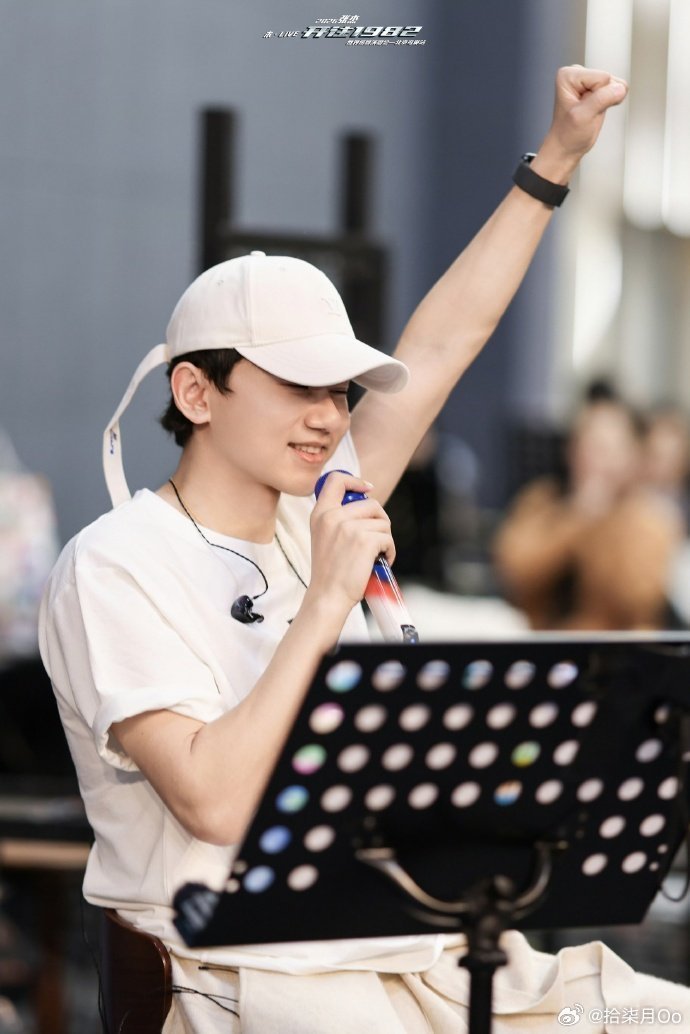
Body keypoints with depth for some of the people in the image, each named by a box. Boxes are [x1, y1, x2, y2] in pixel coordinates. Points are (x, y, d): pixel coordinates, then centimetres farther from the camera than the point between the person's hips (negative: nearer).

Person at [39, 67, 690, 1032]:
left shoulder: (312, 511, 13)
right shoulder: (117, 568, -8)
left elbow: (445, 341, 22)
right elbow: (212, 803, -19)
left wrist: (559, 155, 23)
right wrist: (327, 600, -17)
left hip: (425, 943, 8)